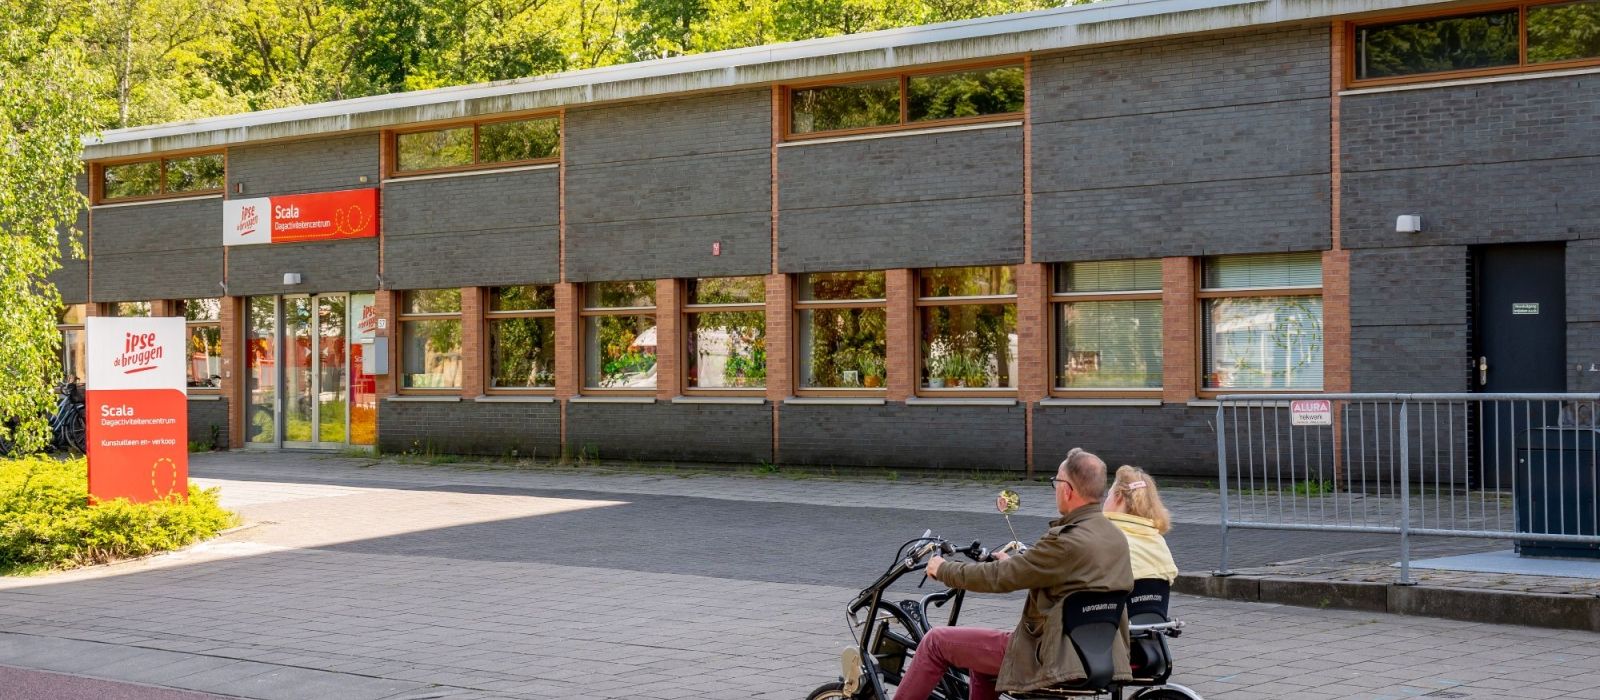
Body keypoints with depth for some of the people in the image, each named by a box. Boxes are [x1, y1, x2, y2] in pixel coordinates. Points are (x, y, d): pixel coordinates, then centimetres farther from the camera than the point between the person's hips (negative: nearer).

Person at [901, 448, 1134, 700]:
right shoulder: (1117, 538, 4)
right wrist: (1014, 562, 31)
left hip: (1051, 658, -9)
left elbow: (999, 577, -16)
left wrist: (943, 569, -1)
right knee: (979, 660, 30)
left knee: (937, 641, 3)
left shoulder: (1068, 541, -22)